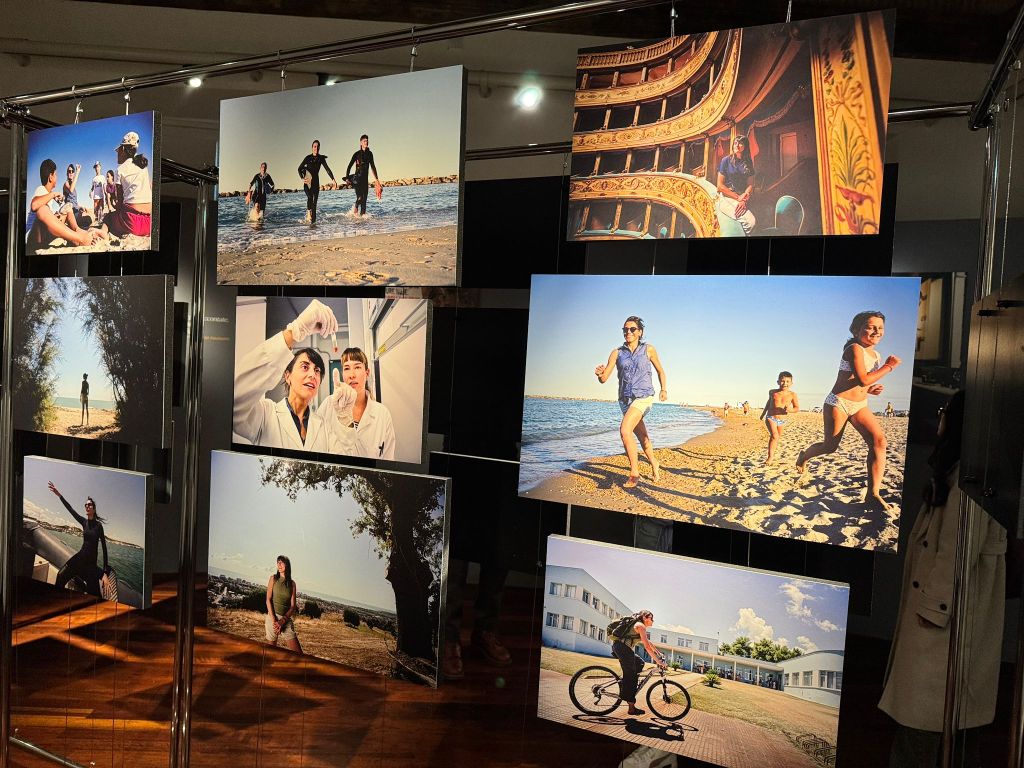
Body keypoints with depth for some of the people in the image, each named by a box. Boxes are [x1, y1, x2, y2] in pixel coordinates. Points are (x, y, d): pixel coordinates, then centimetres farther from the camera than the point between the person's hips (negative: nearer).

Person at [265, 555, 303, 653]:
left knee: (298, 653, -5)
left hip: (286, 619, 2)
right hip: (272, 616, -2)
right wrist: (274, 620, -12)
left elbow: (293, 606, 3)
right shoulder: (273, 578, 3)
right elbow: (268, 600, -3)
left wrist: (282, 621, -11)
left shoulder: (292, 583, 7)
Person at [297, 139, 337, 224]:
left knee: (315, 201, -3)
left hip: (316, 182, 2)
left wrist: (333, 180, -16)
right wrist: (302, 178, -15)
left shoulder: (321, 158, 3)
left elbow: (327, 169, -4)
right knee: (310, 197, -26)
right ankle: (308, 212, -7)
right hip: (307, 181, -2)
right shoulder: (308, 158, -3)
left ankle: (313, 220, -3)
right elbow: (300, 168, 2)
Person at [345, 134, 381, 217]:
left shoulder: (369, 153, 9)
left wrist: (376, 178, 20)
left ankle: (363, 214, 5)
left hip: (365, 178, 5)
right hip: (357, 178, -5)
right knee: (360, 197, -13)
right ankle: (355, 207, 15)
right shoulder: (357, 154, -5)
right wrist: (347, 177, -16)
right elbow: (349, 166, -6)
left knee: (364, 198, 1)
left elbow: (372, 166, 20)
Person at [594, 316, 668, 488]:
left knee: (625, 430, -24)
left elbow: (660, 371, 13)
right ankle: (654, 464, 42)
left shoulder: (648, 349, -1)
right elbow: (603, 379, -5)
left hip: (643, 396, -4)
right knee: (642, 437, 19)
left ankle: (634, 472, -15)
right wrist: (599, 373, -28)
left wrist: (664, 390, 0)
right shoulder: (617, 353, 2)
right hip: (625, 399, 4)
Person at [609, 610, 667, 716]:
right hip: (622, 647, -10)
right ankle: (632, 708, -4)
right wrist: (658, 661, -14)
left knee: (640, 663, 20)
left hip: (620, 648, 10)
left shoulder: (639, 626, 23)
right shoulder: (640, 626, -7)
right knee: (630, 676, -6)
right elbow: (647, 647, -14)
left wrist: (659, 653, 30)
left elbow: (649, 642, 31)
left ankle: (624, 684, 13)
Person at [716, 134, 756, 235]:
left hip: (743, 200, 4)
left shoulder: (748, 162, 12)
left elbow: (750, 185, 8)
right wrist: (738, 197, -8)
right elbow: (720, 186, -3)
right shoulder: (726, 160, 2)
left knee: (753, 222, -25)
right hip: (727, 198, -4)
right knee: (750, 221, -27)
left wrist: (743, 200, -12)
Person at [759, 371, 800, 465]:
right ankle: (770, 456, -19)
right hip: (770, 418, -2)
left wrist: (790, 410, -24)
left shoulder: (792, 395, -5)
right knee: (774, 435, -21)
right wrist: (763, 413, 28)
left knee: (778, 438, 15)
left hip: (781, 420, 2)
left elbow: (797, 408, -2)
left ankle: (772, 453, 40)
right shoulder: (772, 392, 1)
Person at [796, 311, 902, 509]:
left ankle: (873, 493, -11)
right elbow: (863, 379, -26)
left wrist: (870, 389, 5)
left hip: (860, 406, 7)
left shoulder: (876, 355, 12)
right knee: (830, 446, 4)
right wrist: (889, 366, -18)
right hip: (838, 403, -7)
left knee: (879, 441, -14)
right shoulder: (854, 349, -14)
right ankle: (805, 455, 40)